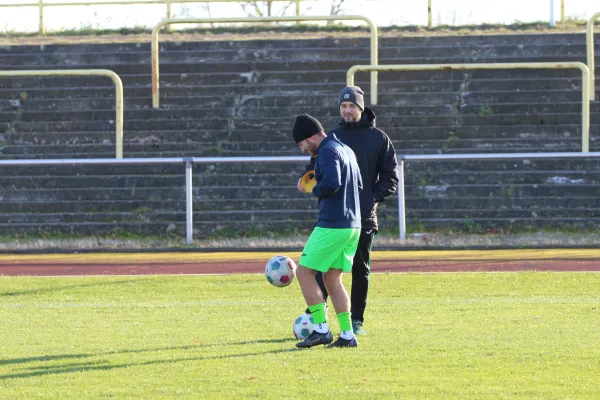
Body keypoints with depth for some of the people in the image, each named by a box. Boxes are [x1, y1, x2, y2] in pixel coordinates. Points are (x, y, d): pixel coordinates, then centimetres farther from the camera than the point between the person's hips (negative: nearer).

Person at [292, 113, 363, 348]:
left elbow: (332, 182, -27)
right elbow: (359, 185, 24)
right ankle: (347, 335, 7)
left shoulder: (327, 152, -12)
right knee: (332, 279, 13)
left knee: (304, 272, -1)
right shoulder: (346, 150, 18)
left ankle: (321, 329, -5)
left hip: (332, 227, -9)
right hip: (352, 225, 9)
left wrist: (316, 191, -7)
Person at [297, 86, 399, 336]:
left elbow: (390, 177, 6)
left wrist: (373, 198, -9)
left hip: (364, 216, 0)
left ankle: (356, 320, 13)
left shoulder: (378, 138, 5)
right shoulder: (331, 137, 11)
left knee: (361, 269, 6)